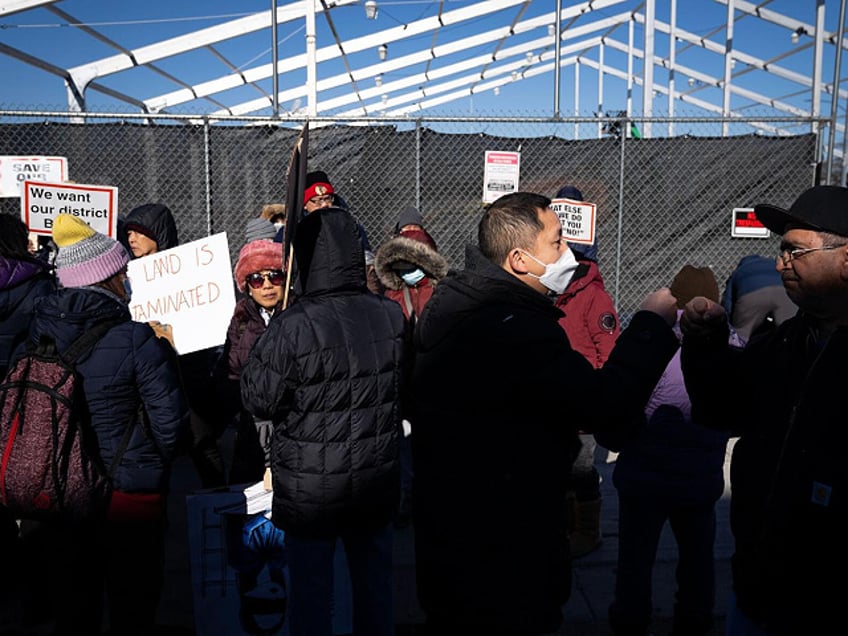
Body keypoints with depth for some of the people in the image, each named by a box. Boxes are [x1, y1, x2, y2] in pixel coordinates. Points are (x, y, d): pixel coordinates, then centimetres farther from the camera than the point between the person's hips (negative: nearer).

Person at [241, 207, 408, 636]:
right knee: (375, 587, 21)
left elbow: (258, 399, -12)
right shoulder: (392, 316, -7)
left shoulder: (294, 326, -23)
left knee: (311, 590, 14)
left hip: (312, 489, -4)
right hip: (377, 483, 4)